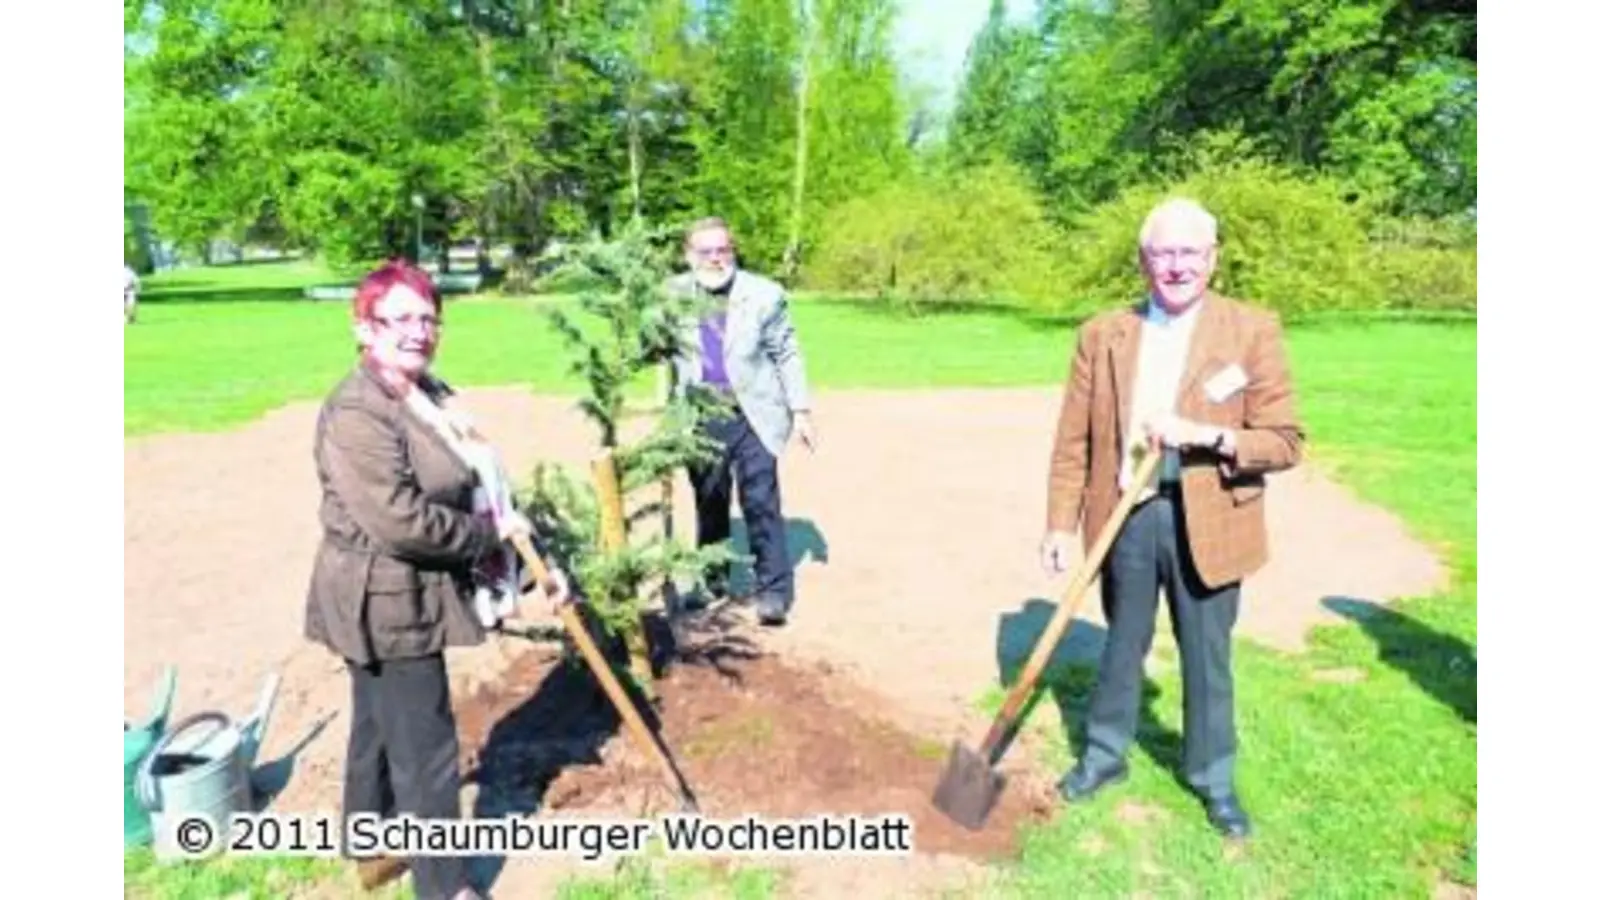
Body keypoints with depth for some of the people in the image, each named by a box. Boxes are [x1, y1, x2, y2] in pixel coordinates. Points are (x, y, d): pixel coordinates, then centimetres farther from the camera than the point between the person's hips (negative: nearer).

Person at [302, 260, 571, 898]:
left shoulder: (432, 396, 8)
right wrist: (490, 535, -18)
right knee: (425, 747, 1)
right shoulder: (356, 413, -23)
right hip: (387, 603, -10)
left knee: (380, 727, 25)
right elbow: (400, 518, -31)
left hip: (403, 598, 10)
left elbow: (477, 489, 12)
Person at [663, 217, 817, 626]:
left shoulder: (763, 294, -4)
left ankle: (773, 590, 5)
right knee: (708, 504, 14)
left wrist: (801, 410, -1)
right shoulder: (673, 294, 2)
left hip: (752, 416, -2)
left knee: (761, 503, -4)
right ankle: (711, 580, 30)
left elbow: (787, 354, 1)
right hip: (701, 419, 3)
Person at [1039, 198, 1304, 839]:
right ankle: (1104, 756, 38)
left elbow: (1286, 442, -7)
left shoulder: (1253, 330, -5)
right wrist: (1061, 523, -3)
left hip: (1206, 524, -1)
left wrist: (1206, 435, -23)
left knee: (1207, 659, 13)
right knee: (1122, 646, 18)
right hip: (1125, 517, 2)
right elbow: (1073, 441, 2)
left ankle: (1213, 779, 34)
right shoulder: (1102, 334, 1)